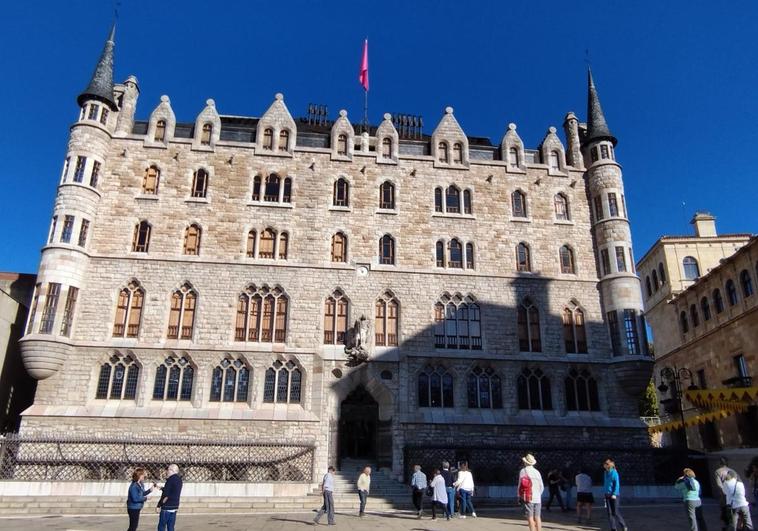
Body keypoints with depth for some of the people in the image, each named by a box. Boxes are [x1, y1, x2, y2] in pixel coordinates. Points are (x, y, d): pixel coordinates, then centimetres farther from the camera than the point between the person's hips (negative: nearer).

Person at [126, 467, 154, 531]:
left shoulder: (140, 484, 4)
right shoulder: (134, 486, -25)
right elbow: (135, 498, -28)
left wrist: (150, 490, 2)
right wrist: (145, 498, -18)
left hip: (137, 508, 9)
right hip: (133, 508, -9)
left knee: (134, 525, 20)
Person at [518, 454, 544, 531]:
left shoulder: (523, 471, -3)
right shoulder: (537, 472, 9)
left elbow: (520, 485, -4)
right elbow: (542, 487, 10)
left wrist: (519, 496, 6)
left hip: (528, 498, -4)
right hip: (537, 498, 4)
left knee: (530, 518, -3)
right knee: (537, 517, 9)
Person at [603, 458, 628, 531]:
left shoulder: (614, 473, -12)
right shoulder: (605, 473, 10)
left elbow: (617, 484, -15)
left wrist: (614, 494, -21)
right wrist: (605, 493, 16)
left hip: (614, 495, -7)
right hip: (607, 495, 7)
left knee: (616, 512, -3)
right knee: (610, 512, 5)